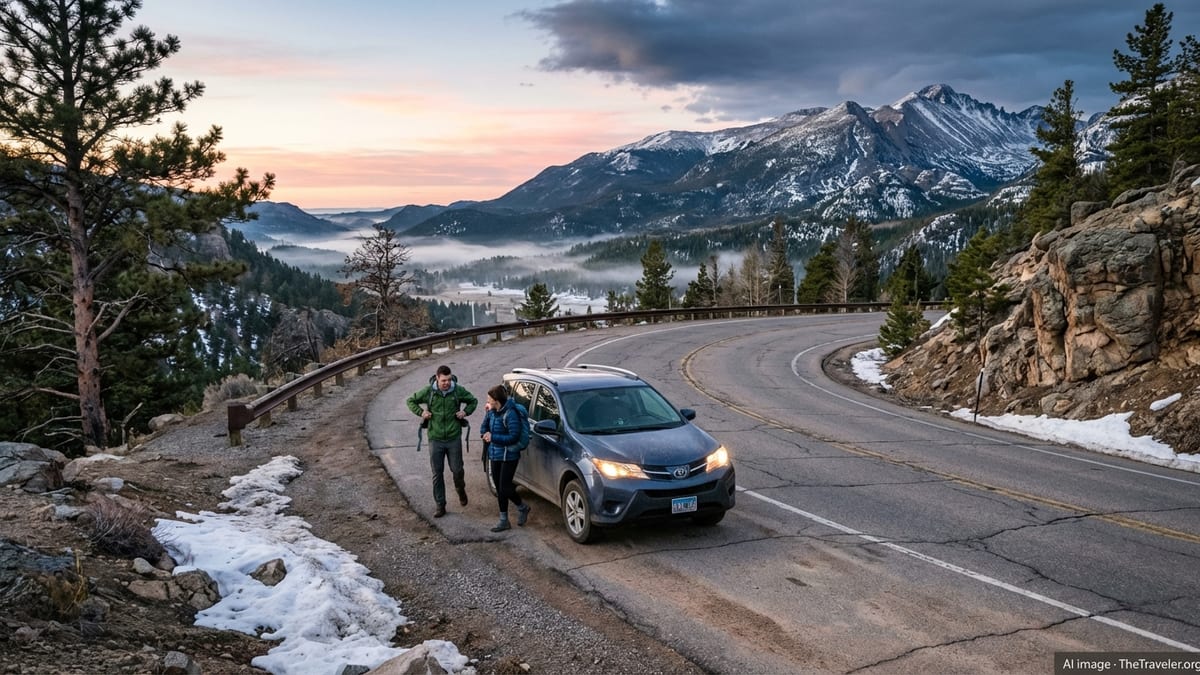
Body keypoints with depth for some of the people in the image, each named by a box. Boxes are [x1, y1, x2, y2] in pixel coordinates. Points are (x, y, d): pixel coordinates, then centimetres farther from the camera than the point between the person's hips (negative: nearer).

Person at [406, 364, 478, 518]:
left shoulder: (458, 390, -6)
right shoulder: (427, 391, -7)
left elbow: (473, 401, 12)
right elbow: (411, 401, 9)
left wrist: (466, 411, -6)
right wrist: (421, 412, -5)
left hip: (454, 438, 0)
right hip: (435, 439, 0)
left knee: (457, 469, 3)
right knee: (437, 474, 5)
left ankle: (461, 490, 37)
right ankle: (440, 506, 15)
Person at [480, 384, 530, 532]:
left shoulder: (510, 414, -19)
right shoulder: (492, 412, 4)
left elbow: (513, 437, -21)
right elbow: (484, 429, 15)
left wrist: (493, 437, -19)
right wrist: (485, 434, -7)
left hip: (509, 456, -8)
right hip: (495, 455, 8)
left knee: (505, 488, -6)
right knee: (499, 488, 12)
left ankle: (522, 507, 22)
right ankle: (504, 521, 22)